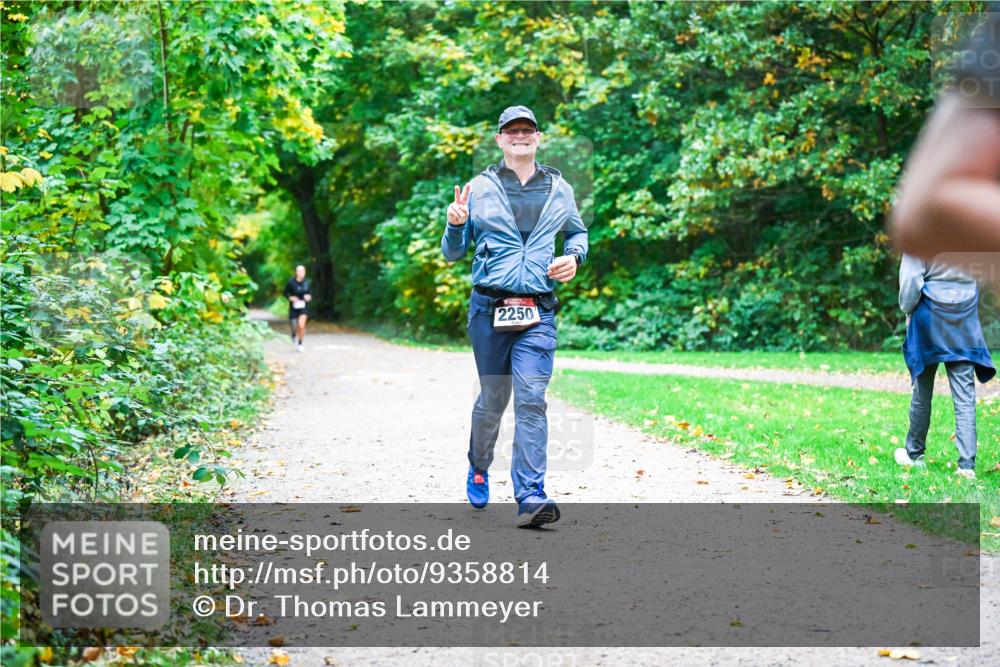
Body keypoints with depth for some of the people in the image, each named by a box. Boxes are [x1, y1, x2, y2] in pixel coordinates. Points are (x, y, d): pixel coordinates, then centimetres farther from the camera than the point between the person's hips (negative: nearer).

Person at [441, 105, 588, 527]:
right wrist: (456, 226, -12)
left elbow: (577, 232, 29)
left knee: (532, 400, -12)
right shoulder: (479, 189, 7)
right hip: (489, 308, 0)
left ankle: (530, 496, -15)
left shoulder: (559, 190, 12)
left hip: (538, 314, 0)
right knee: (492, 399, 9)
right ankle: (479, 470, 36)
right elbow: (452, 254, 9)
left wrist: (574, 256, 7)